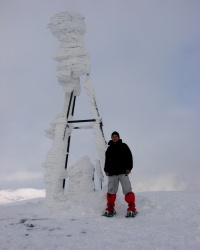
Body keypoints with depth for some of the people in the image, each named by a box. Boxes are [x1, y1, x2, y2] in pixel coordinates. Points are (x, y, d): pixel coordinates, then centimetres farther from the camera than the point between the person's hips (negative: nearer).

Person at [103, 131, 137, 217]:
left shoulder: (123, 146, 7)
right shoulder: (109, 148, 17)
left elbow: (129, 157, 3)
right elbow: (107, 160, 24)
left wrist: (129, 168, -5)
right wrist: (106, 170, 16)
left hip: (123, 172, -3)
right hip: (112, 173, 3)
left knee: (127, 190, -8)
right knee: (111, 191, 2)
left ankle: (132, 209, -4)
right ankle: (110, 209, 12)